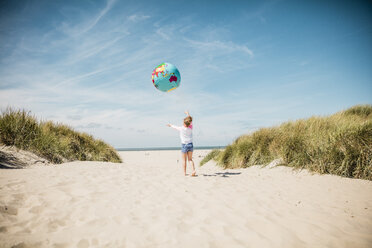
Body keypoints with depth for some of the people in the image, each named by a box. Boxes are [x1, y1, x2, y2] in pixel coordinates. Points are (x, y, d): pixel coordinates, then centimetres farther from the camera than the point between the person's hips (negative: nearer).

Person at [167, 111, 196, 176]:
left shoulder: (181, 129, -10)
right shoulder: (190, 128, -1)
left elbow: (175, 127, 10)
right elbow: (190, 121, 17)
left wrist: (170, 125, 32)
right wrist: (188, 114, 31)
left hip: (184, 145, -3)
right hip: (190, 144, 3)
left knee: (184, 160, 7)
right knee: (190, 159, 9)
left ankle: (184, 172, 10)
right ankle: (193, 170, -8)